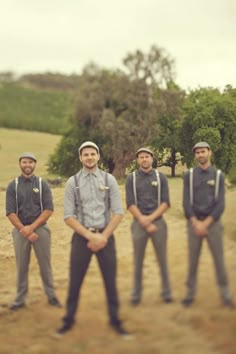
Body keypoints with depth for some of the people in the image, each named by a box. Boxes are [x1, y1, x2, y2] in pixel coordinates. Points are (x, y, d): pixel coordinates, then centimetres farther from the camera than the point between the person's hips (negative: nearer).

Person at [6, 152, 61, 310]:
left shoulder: (42, 184, 3)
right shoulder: (13, 185, 4)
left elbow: (49, 209, -5)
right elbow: (10, 212, -3)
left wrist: (32, 227, -14)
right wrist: (24, 230, -13)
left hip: (40, 228, -1)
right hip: (20, 230, 1)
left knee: (45, 264, 4)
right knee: (22, 266, 6)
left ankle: (51, 296, 15)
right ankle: (20, 299, 15)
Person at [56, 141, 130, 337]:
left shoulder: (109, 179, 2)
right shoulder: (72, 182, 1)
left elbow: (118, 212, -1)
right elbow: (68, 216, -3)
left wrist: (103, 237, -10)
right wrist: (90, 236, -12)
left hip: (105, 236, 0)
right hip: (81, 237, 0)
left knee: (110, 281, 7)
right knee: (75, 282, 6)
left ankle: (115, 321, 20)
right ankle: (69, 320, 21)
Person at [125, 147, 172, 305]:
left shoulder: (161, 177, 3)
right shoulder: (131, 178, 2)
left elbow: (166, 203, -3)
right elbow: (130, 204, -4)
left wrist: (150, 218, -13)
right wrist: (143, 221, -13)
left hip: (158, 222, 0)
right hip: (139, 223, 0)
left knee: (162, 260, 6)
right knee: (138, 261, 5)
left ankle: (166, 292, 17)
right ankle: (136, 293, 16)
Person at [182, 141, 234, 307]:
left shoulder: (219, 175, 1)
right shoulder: (189, 175, 3)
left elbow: (220, 204, -5)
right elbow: (186, 202, -3)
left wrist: (206, 223, -14)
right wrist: (195, 222, -14)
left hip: (213, 222, 0)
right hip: (194, 222, 1)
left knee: (219, 259, 3)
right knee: (193, 260, 5)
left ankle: (225, 295, 13)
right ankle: (191, 293, 16)